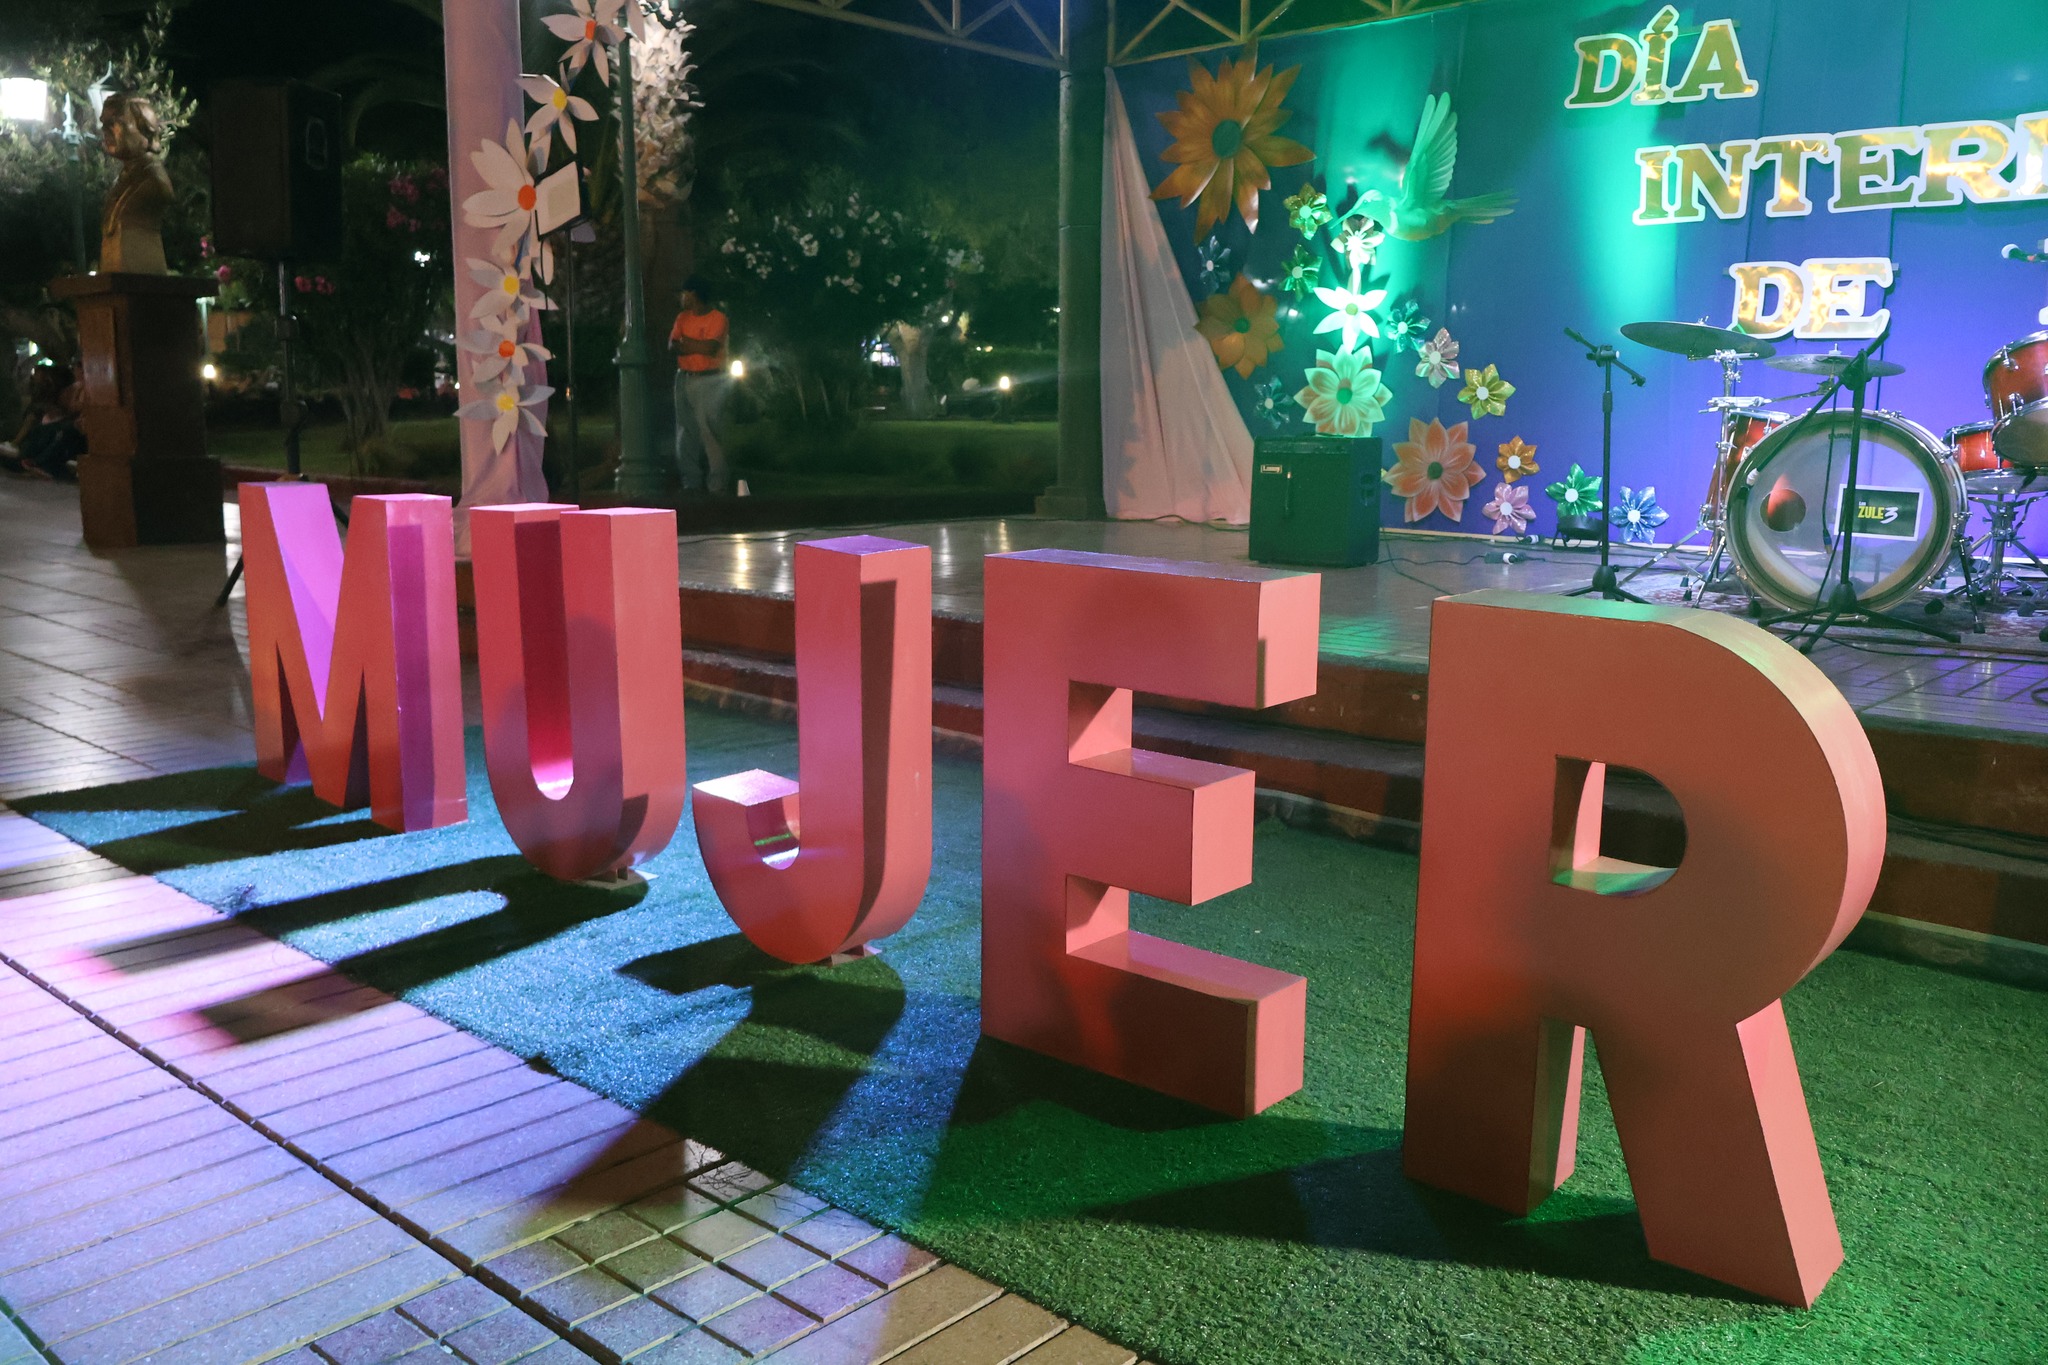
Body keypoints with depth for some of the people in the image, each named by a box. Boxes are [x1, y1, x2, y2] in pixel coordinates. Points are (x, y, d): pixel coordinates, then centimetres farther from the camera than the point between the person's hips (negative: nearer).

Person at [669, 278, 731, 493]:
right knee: (685, 433, 4)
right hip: (684, 379, 6)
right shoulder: (683, 317, 14)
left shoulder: (717, 318, -5)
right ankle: (691, 482, 10)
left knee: (709, 432, -12)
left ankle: (716, 485, -10)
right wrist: (698, 347, -10)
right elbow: (673, 345, 5)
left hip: (710, 381, -6)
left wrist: (685, 342, -1)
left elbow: (710, 348, -15)